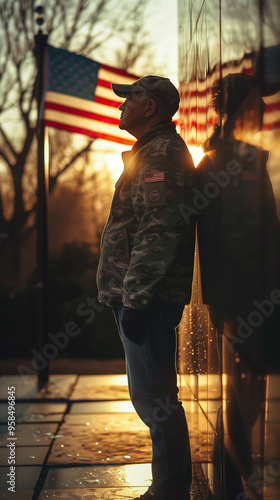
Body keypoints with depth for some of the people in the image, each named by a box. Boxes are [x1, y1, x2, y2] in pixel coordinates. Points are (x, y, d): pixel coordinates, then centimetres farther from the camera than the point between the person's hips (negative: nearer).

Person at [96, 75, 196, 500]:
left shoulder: (161, 154, -12)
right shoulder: (153, 152, 21)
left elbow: (158, 232, -22)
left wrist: (135, 298, -23)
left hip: (148, 299, -11)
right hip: (142, 297, 11)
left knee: (154, 395, -6)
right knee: (150, 393, 16)